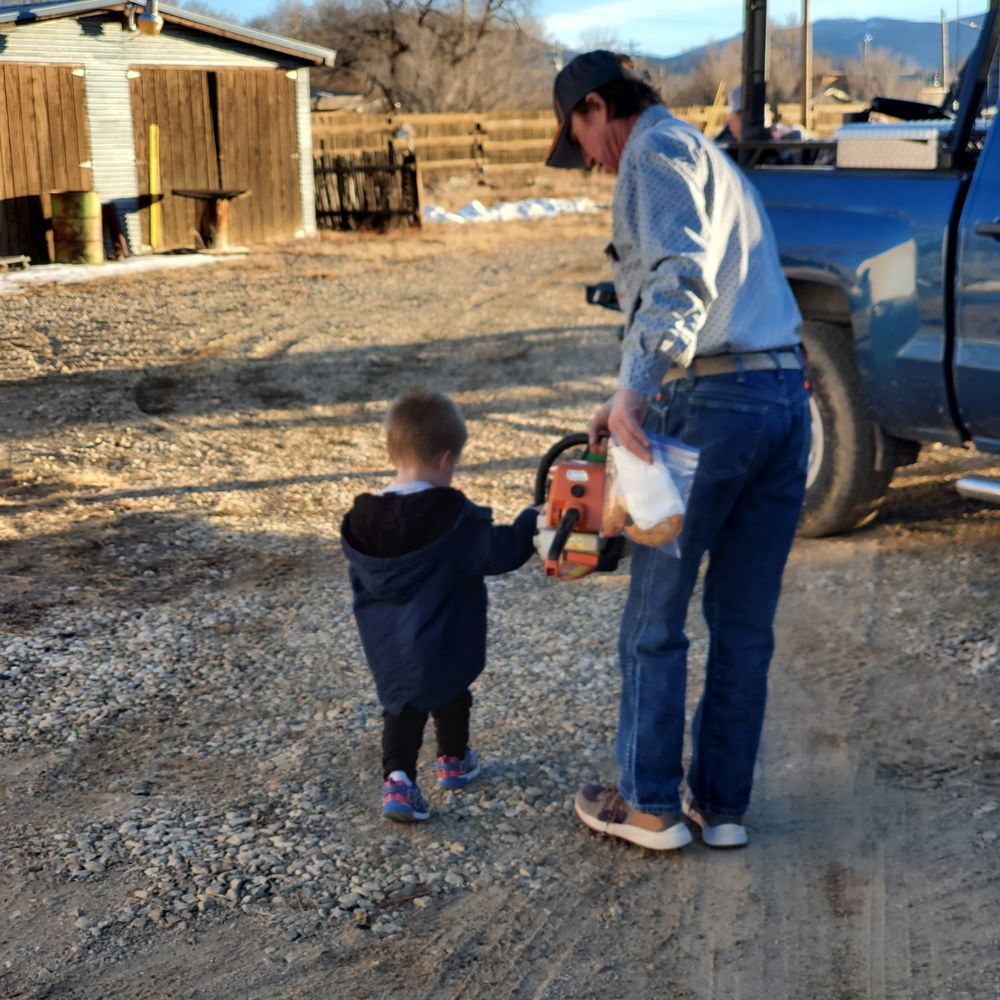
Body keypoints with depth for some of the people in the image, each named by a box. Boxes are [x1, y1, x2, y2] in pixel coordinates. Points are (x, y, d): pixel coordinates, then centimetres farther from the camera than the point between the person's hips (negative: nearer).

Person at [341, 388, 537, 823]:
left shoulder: (364, 519, -4)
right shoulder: (453, 516, -22)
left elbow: (360, 579, 6)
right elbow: (497, 551, -20)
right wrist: (531, 523, -6)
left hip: (388, 646, 3)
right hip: (444, 641, -3)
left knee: (401, 705, 17)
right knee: (451, 698, 21)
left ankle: (397, 778, 0)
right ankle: (454, 762, 43)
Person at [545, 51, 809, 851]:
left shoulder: (658, 150, -3)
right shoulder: (717, 164, 27)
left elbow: (682, 274, -22)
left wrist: (636, 387, -33)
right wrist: (638, 399, 16)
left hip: (710, 399, -9)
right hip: (787, 395, 9)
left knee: (656, 618, 5)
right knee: (746, 624, 12)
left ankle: (651, 805, 15)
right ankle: (723, 804, 21)